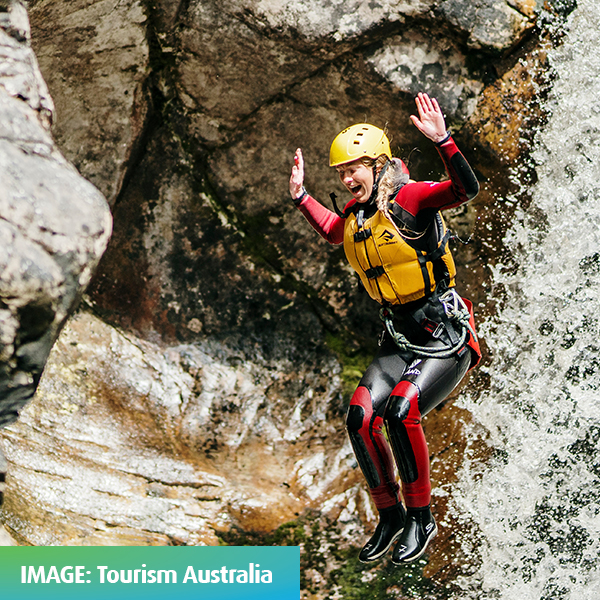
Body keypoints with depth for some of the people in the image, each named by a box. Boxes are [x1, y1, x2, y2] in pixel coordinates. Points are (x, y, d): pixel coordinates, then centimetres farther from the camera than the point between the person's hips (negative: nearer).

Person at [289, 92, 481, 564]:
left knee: (401, 410, -27)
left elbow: (466, 188, -31)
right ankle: (390, 516, 5)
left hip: (447, 340, -7)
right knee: (361, 416, -14)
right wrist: (300, 195, 25)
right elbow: (333, 231, 33)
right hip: (399, 341, 7)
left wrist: (442, 140, -43)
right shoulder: (358, 211, 8)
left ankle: (422, 518, -7)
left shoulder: (408, 198, -13)